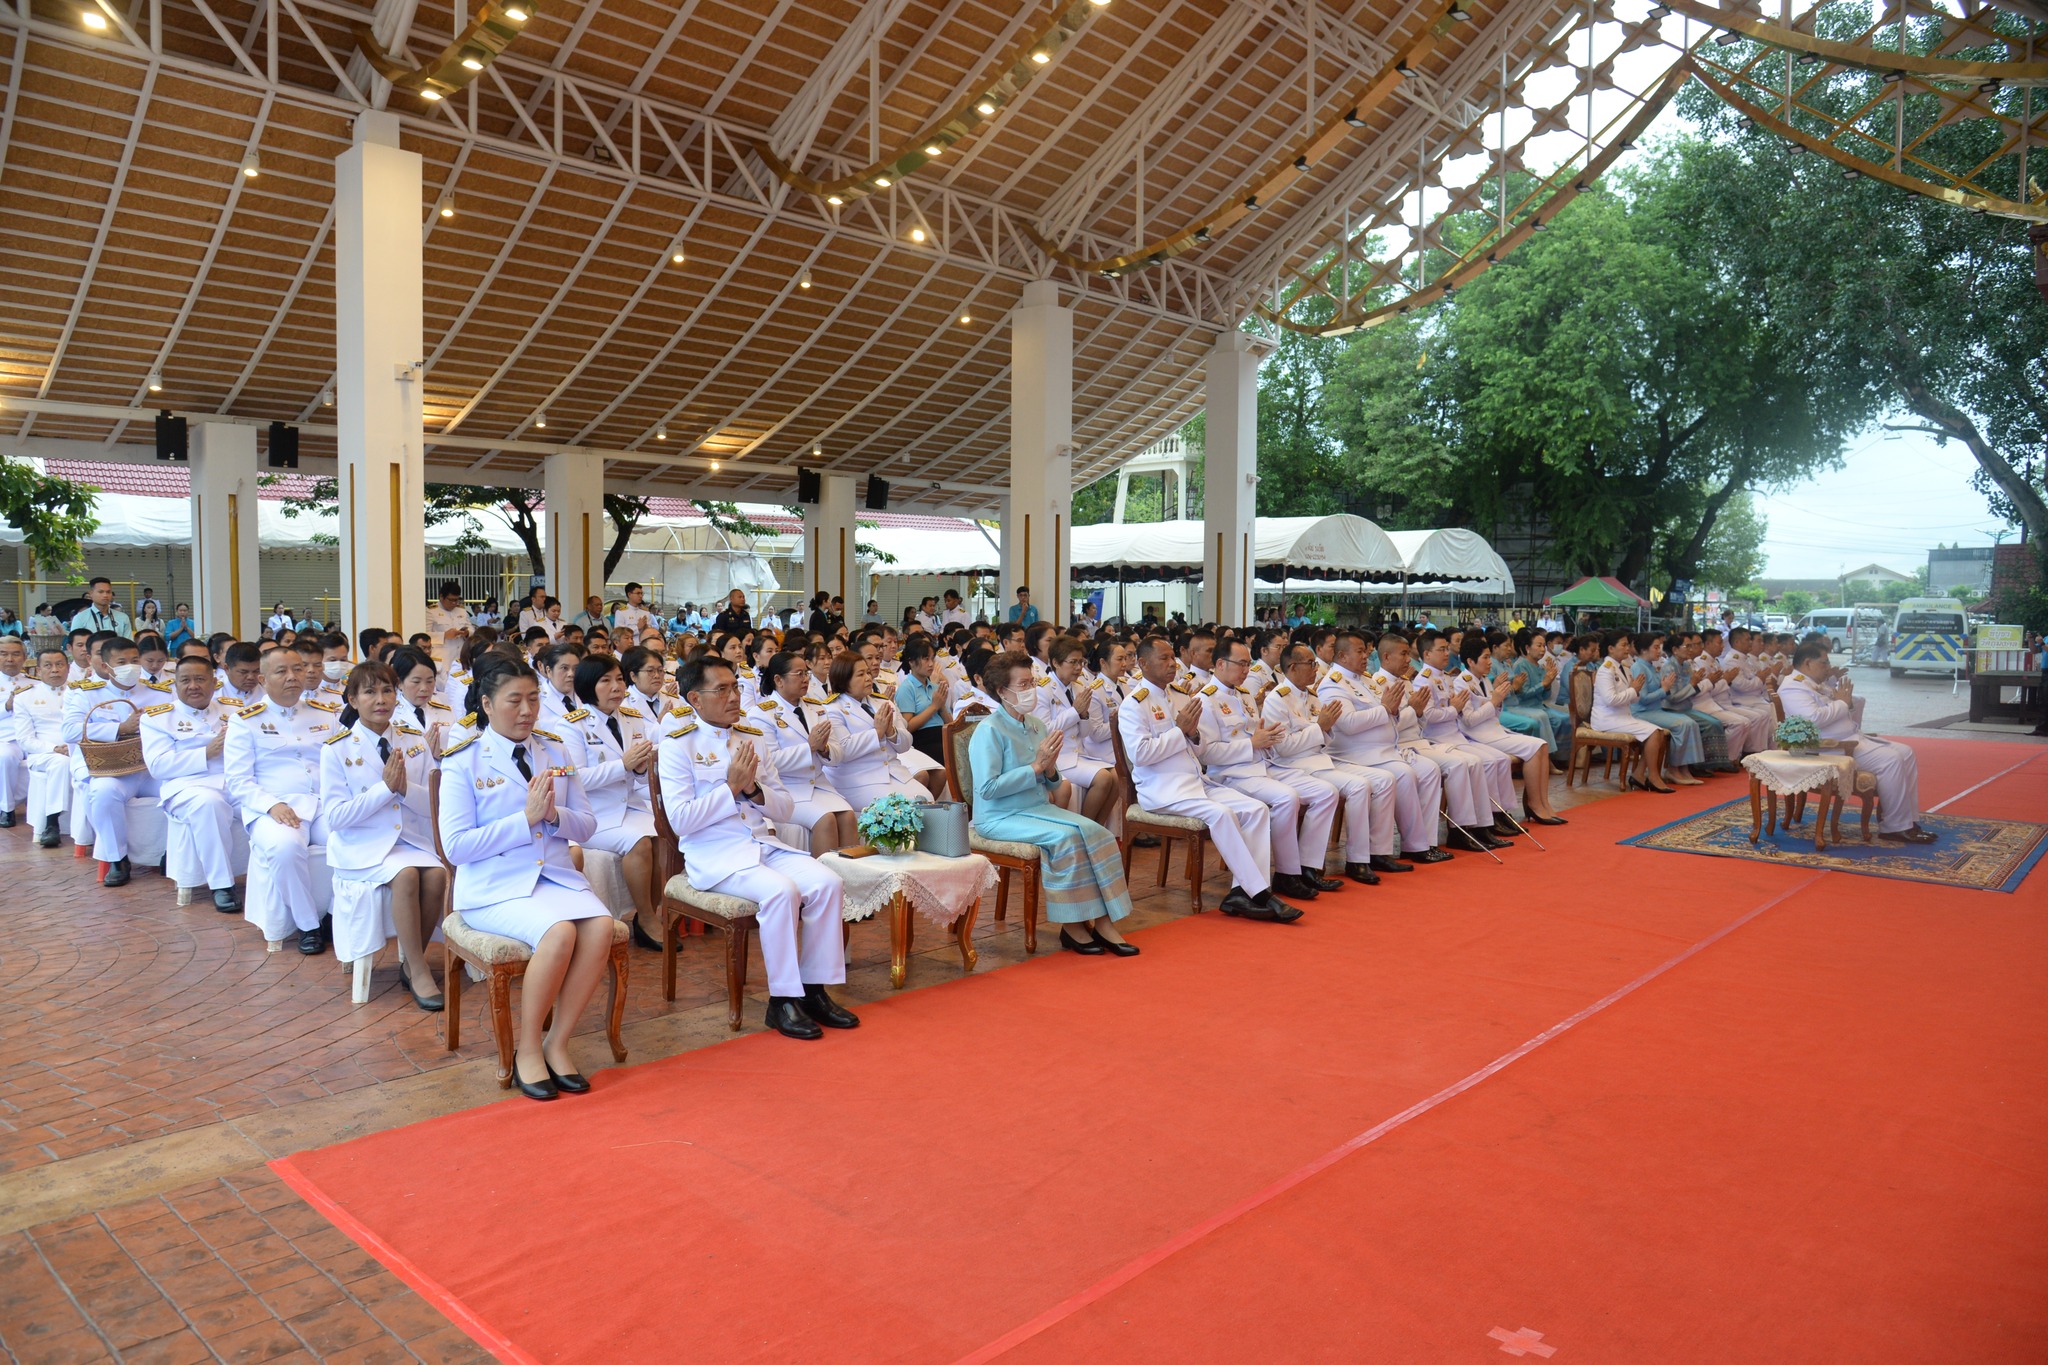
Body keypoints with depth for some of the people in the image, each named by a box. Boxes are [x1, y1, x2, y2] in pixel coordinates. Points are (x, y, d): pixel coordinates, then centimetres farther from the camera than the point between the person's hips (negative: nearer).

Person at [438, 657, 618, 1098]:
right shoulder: (463, 761, -2)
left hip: (556, 876, 4)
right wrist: (526, 819, -17)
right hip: (494, 887, -4)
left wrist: (554, 815, -11)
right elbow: (455, 846, -10)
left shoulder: (555, 749, 11)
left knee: (601, 926, -27)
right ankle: (527, 1048, -12)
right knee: (559, 932, -32)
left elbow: (586, 825, 11)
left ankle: (558, 1042, -12)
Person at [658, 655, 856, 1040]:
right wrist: (731, 787, -14)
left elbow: (785, 808, 12)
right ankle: (783, 1001, -18)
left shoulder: (754, 737, 13)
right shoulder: (677, 744, -3)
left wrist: (754, 789, -8)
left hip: (765, 844, 6)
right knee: (781, 890, -31)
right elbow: (680, 820, -12)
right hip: (714, 854, -6)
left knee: (828, 883, -19)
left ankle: (815, 990, -8)